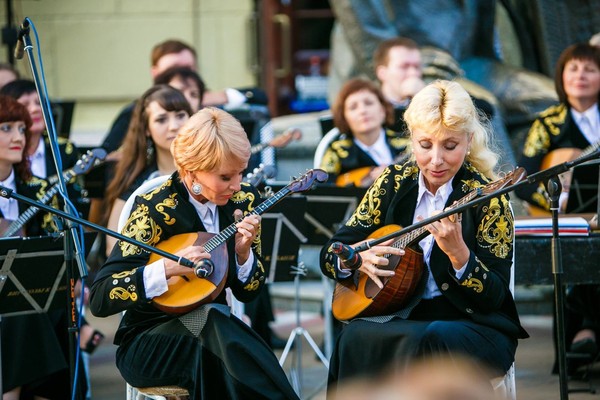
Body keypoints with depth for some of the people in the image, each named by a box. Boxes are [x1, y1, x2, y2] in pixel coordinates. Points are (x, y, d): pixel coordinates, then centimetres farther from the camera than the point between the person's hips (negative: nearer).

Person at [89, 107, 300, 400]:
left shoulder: (243, 202, 0)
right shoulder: (156, 209, -15)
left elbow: (248, 292, 8)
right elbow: (99, 299, -19)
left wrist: (243, 252, -13)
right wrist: (168, 267, -29)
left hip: (211, 330, 4)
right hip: (150, 341, -3)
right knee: (209, 319, -34)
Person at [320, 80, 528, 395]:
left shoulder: (486, 198, -8)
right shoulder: (394, 181, 4)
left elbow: (494, 298, -11)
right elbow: (330, 254, 7)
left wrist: (458, 252, -29)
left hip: (476, 328, -3)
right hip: (401, 318, 3)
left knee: (423, 341, -37)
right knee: (354, 337, -32)